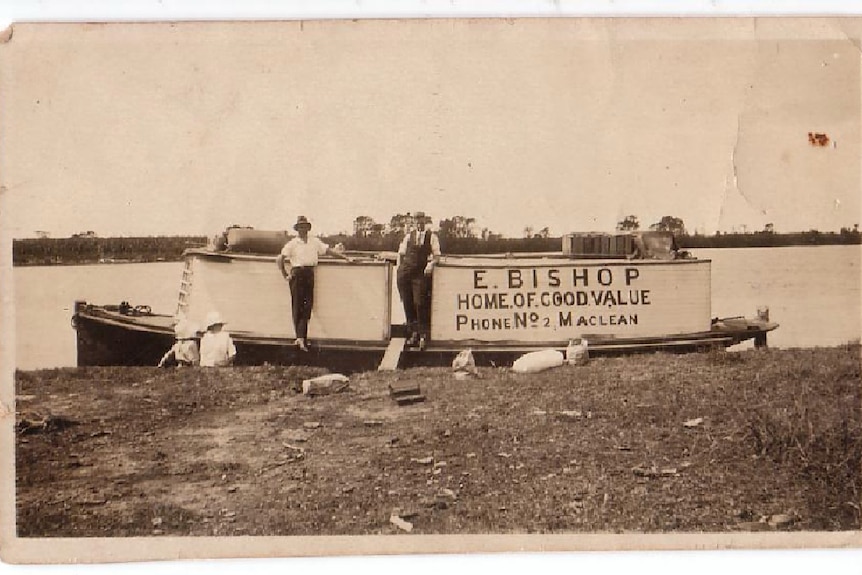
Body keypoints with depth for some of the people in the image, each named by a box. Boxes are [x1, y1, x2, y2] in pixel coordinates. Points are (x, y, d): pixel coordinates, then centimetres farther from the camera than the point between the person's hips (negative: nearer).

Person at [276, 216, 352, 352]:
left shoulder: (315, 241, 14)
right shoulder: (292, 243, 4)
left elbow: (329, 250, 17)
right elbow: (279, 259, 3)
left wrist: (345, 257, 14)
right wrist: (285, 275, 0)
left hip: (309, 274, 3)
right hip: (297, 273, -3)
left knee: (307, 306, -2)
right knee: (297, 307, -4)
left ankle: (300, 337, 1)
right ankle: (301, 337, -3)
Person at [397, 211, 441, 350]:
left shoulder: (431, 237, 7)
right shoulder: (408, 236, 14)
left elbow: (437, 255, 5)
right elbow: (401, 253, 18)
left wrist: (431, 263, -14)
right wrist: (399, 266, 7)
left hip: (421, 273, -3)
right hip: (405, 273, 3)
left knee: (420, 303, -11)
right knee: (407, 303, 5)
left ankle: (423, 335, -1)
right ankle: (413, 332, 19)